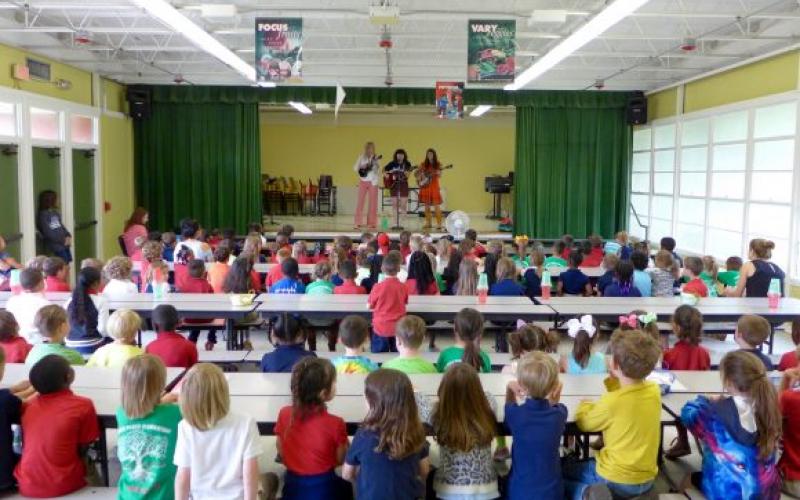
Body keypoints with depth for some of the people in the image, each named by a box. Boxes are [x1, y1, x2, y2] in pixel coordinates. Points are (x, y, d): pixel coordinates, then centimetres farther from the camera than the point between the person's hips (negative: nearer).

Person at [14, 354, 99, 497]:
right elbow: (83, 449, -2)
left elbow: (27, 446, 13)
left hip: (27, 485, 4)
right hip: (63, 486, -4)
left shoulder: (28, 405, 3)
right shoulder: (82, 405, -9)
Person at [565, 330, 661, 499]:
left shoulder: (611, 402, -24)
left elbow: (584, 423, -6)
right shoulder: (654, 391, -8)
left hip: (615, 480, -6)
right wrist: (614, 379, -3)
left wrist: (585, 405, 12)